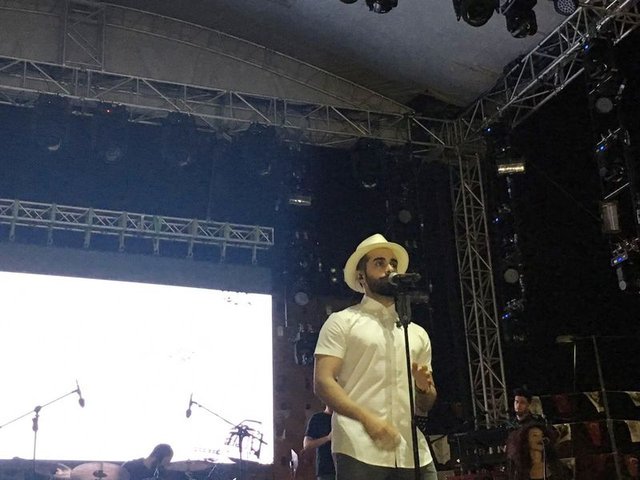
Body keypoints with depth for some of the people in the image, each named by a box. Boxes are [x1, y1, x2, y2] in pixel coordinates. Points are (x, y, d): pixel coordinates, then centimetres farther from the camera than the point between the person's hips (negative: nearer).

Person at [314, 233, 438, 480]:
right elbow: (322, 382, -6)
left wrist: (424, 388, -1)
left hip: (414, 454, 5)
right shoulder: (342, 322, 6)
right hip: (361, 451, -4)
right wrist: (368, 418, -19)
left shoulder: (417, 333, 21)